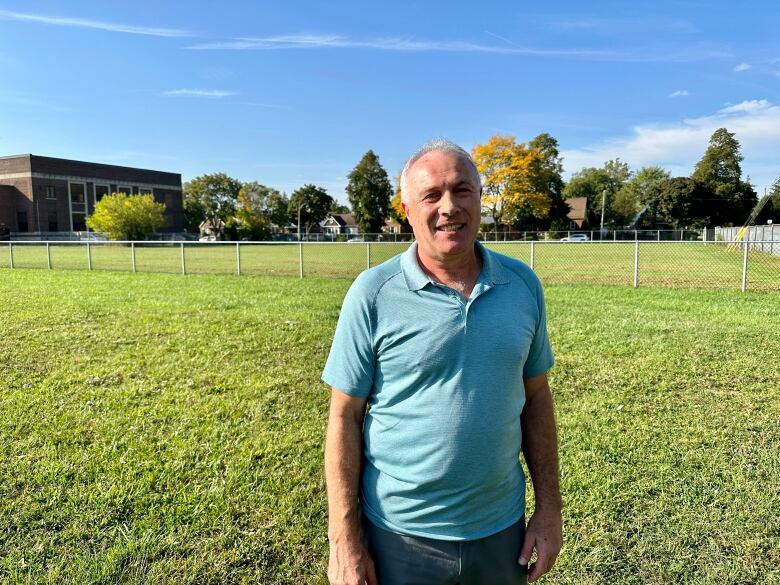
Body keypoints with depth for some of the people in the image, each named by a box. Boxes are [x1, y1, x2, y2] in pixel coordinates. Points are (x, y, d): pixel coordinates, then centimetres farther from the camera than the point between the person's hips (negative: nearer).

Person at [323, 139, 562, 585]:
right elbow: (345, 416, -10)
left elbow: (536, 396, 4)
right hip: (399, 535, -3)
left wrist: (549, 507, 4)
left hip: (501, 530, 4)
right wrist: (344, 539, -10)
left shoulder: (523, 285, -2)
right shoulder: (373, 294, -13)